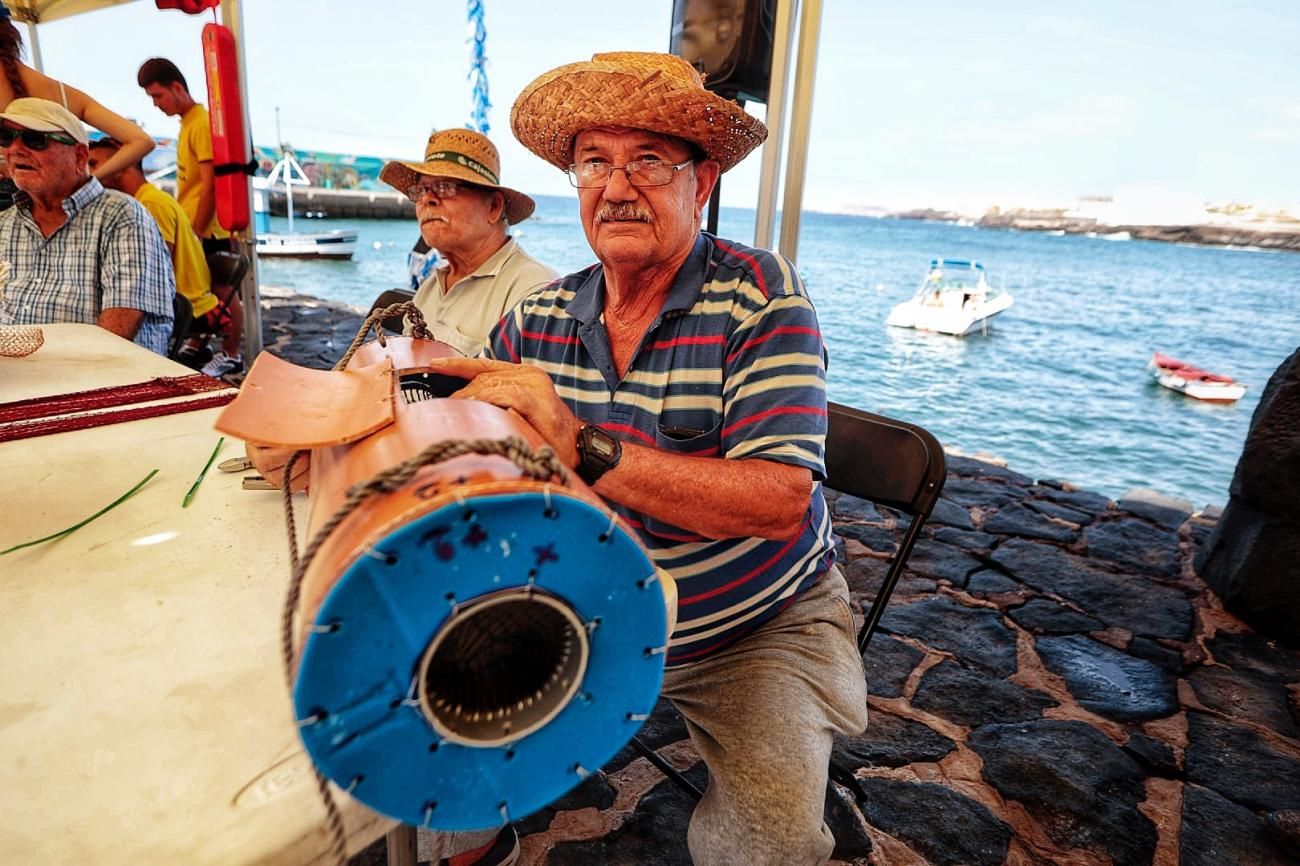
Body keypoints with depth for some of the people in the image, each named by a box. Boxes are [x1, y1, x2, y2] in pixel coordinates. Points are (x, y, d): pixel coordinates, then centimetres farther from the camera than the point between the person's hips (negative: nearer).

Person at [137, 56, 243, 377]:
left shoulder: (202, 124, -13)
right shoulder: (186, 123, 15)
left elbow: (210, 186, -18)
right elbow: (191, 184, 17)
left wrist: (196, 231, -16)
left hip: (210, 229, -9)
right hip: (193, 227, 9)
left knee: (222, 292, 1)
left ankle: (231, 356, 11)